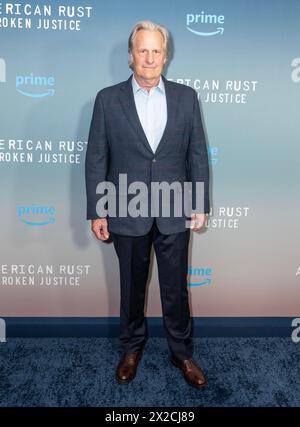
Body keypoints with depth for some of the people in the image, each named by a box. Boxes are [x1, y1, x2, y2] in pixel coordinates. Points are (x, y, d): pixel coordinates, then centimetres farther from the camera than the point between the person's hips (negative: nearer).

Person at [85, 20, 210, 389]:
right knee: (131, 288, 16)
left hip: (175, 213, 1)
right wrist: (96, 212, -4)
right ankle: (132, 347, 39)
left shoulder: (186, 97, 3)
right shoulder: (108, 99, -1)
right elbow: (96, 159, -1)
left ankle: (181, 352, 34)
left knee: (176, 289, 12)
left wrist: (201, 205, 1)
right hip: (127, 214, 0)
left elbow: (197, 154, 4)